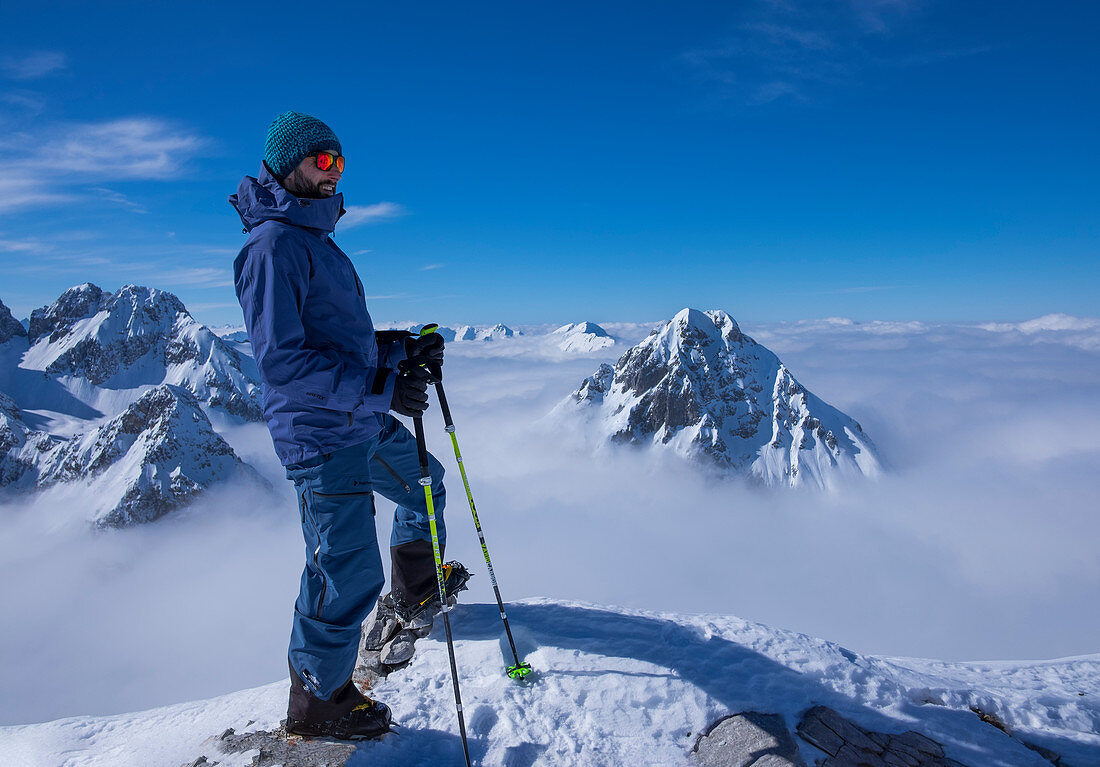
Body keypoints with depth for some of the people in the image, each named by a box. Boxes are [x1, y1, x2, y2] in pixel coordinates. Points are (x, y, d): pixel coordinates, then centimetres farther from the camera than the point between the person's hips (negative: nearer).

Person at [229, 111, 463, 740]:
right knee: (348, 575, -4)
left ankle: (413, 595, 49)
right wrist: (380, 384, -27)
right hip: (322, 435, -10)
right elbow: (281, 357, -24)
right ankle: (317, 705, 18)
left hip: (365, 424, 10)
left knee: (425, 483, 28)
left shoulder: (317, 239, 16)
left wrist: (404, 348, 7)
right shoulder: (274, 245, -16)